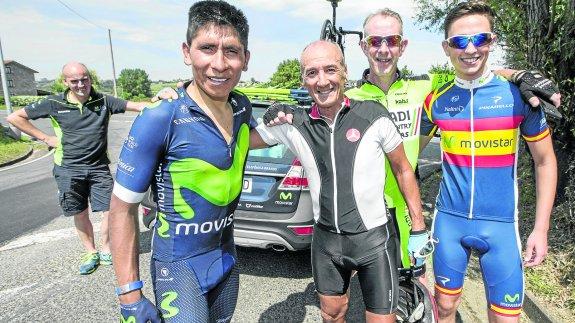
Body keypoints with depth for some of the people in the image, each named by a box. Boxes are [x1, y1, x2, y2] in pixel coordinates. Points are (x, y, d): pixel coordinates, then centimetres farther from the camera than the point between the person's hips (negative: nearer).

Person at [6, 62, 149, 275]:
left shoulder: (103, 101, -2)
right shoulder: (54, 104, -3)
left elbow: (137, 106, -10)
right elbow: (15, 117, 5)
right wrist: (46, 138, -1)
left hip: (99, 168, 0)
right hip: (69, 169, 0)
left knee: (110, 210, -3)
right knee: (80, 214, 9)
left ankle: (106, 251, 19)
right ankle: (90, 253, 27)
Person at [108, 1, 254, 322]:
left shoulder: (242, 107, -6)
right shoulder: (160, 118, -23)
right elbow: (122, 209, -16)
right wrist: (130, 296, -15)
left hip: (226, 256, 6)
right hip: (180, 266, -6)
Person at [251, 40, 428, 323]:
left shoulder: (374, 116, -13)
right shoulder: (293, 124, -7)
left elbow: (403, 170, -1)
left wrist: (418, 229, 2)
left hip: (374, 238, -3)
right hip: (325, 239, 3)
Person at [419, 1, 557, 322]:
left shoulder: (518, 93, -7)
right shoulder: (436, 100, -3)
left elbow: (545, 160, 1)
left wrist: (541, 229, -3)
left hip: (500, 224, -1)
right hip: (449, 220, 2)